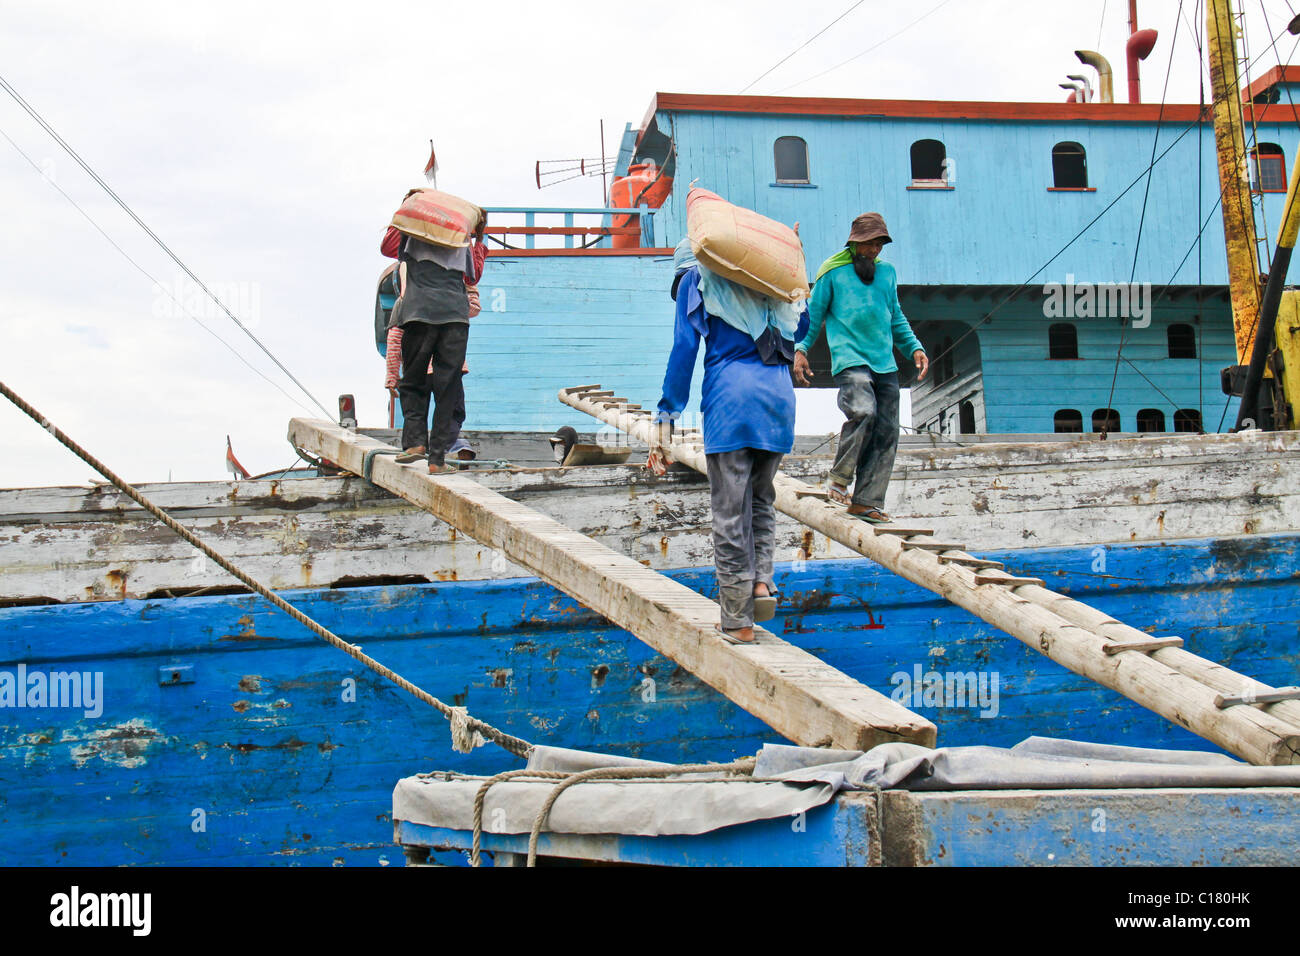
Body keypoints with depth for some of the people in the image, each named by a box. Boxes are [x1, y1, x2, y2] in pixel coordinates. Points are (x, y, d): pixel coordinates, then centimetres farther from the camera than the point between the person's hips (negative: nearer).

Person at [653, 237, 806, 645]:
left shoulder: (695, 277, 10)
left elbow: (684, 349, 0)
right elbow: (799, 326, 34)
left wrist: (666, 419, -1)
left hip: (731, 397, -5)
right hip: (780, 395, 5)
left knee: (730, 510, 0)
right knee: (761, 496, 21)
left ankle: (738, 621, 4)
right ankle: (762, 581, 2)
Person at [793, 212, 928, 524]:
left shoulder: (887, 272, 20)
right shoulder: (833, 272, 6)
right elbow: (814, 315, 9)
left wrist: (915, 347, 18)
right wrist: (801, 349, -3)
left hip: (885, 364, 6)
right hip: (850, 360, -5)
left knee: (886, 431, -2)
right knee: (863, 411, -28)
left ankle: (867, 502, 1)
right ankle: (839, 481, -13)